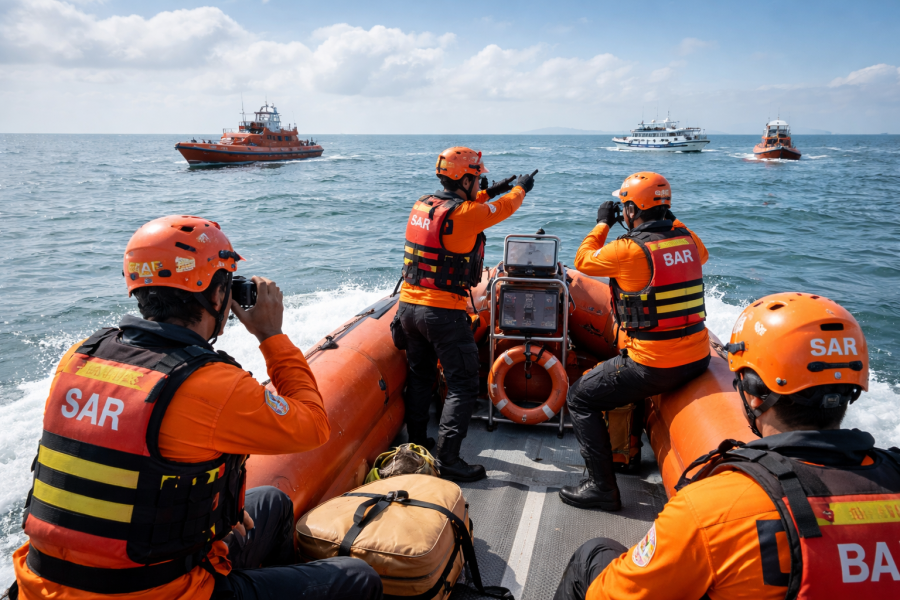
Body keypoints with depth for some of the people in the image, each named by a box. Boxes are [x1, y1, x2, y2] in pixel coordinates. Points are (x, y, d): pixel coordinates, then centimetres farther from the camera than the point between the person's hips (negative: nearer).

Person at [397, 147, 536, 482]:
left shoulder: (422, 205, 5)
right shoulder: (465, 214, -15)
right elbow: (503, 209, 3)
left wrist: (489, 193, 32)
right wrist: (520, 188, 24)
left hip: (409, 305, 8)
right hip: (444, 313, -8)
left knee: (419, 378, 20)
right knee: (462, 386, 1)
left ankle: (416, 446, 31)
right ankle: (446, 460, 0)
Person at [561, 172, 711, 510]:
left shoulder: (628, 250, -16)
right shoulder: (687, 238, 3)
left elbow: (583, 261, 2)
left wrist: (602, 223, 16)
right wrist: (668, 219, 32)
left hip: (654, 366, -8)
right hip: (698, 359, 8)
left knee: (580, 399, 8)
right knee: (626, 375, 36)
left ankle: (602, 487, 6)